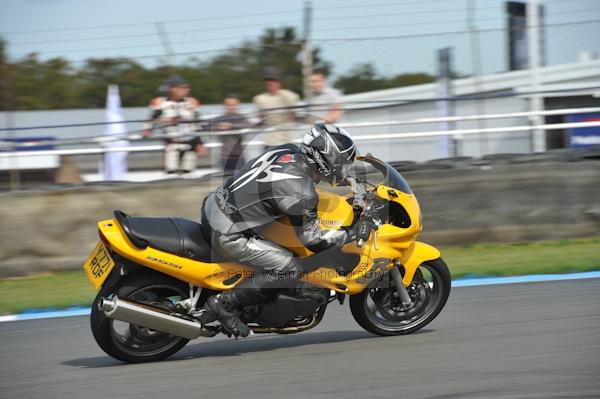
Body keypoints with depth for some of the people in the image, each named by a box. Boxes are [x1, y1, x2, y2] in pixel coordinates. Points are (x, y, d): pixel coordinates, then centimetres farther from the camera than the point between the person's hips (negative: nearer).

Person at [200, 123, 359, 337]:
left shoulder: (289, 151, 2)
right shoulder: (300, 191, -21)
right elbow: (312, 238, -13)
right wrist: (351, 234, -2)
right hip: (226, 235, -9)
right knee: (291, 270, -12)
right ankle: (223, 304, -5)